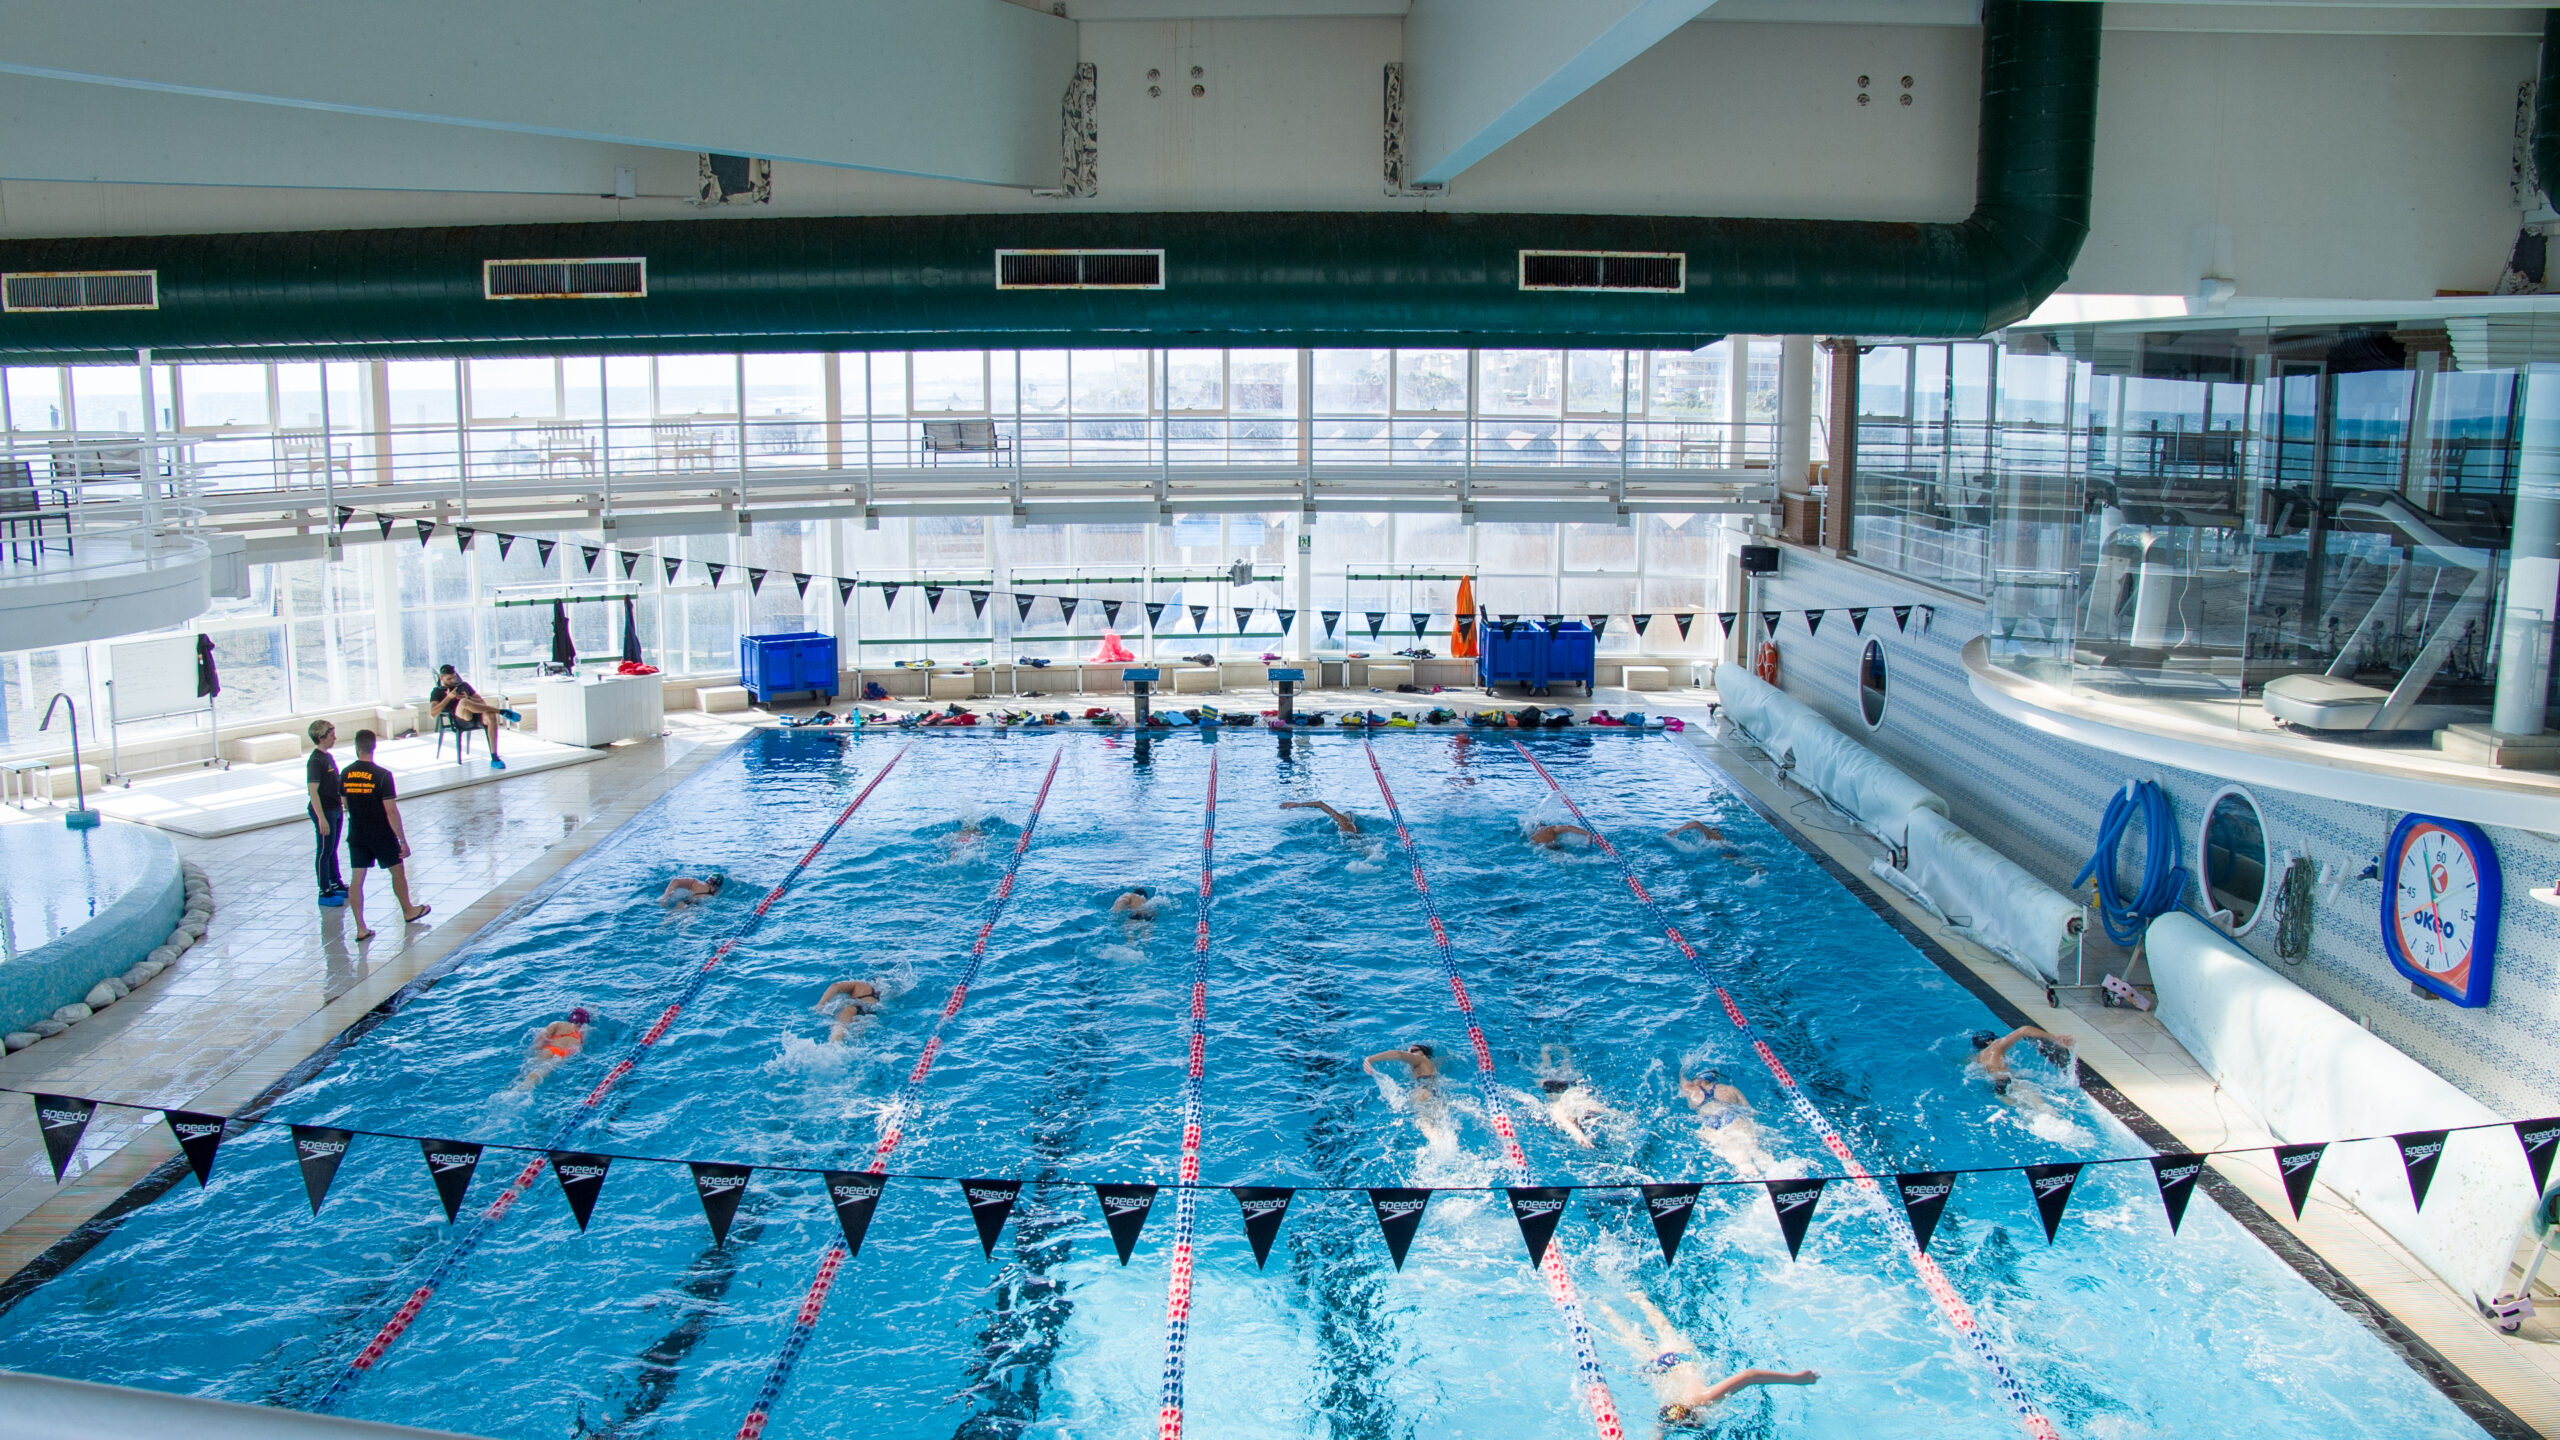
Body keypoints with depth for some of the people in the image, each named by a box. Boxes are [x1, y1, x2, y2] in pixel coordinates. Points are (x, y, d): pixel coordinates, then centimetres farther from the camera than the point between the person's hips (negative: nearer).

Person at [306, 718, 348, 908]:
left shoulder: (328, 757, 9)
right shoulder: (315, 761, -19)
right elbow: (313, 791, -23)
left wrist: (345, 804, 24)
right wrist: (321, 818, -25)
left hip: (336, 810, 9)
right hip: (324, 812, -9)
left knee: (332, 850, 19)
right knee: (324, 852, -1)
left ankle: (336, 884, 30)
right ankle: (325, 893, 6)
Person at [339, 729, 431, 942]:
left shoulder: (345, 774, -3)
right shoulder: (382, 775, -17)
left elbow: (346, 806, 9)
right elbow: (391, 811, -18)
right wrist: (403, 840, -12)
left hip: (356, 835, 4)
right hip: (382, 835, -4)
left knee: (357, 879, 5)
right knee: (398, 871, 17)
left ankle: (360, 928, 4)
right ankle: (408, 911, 34)